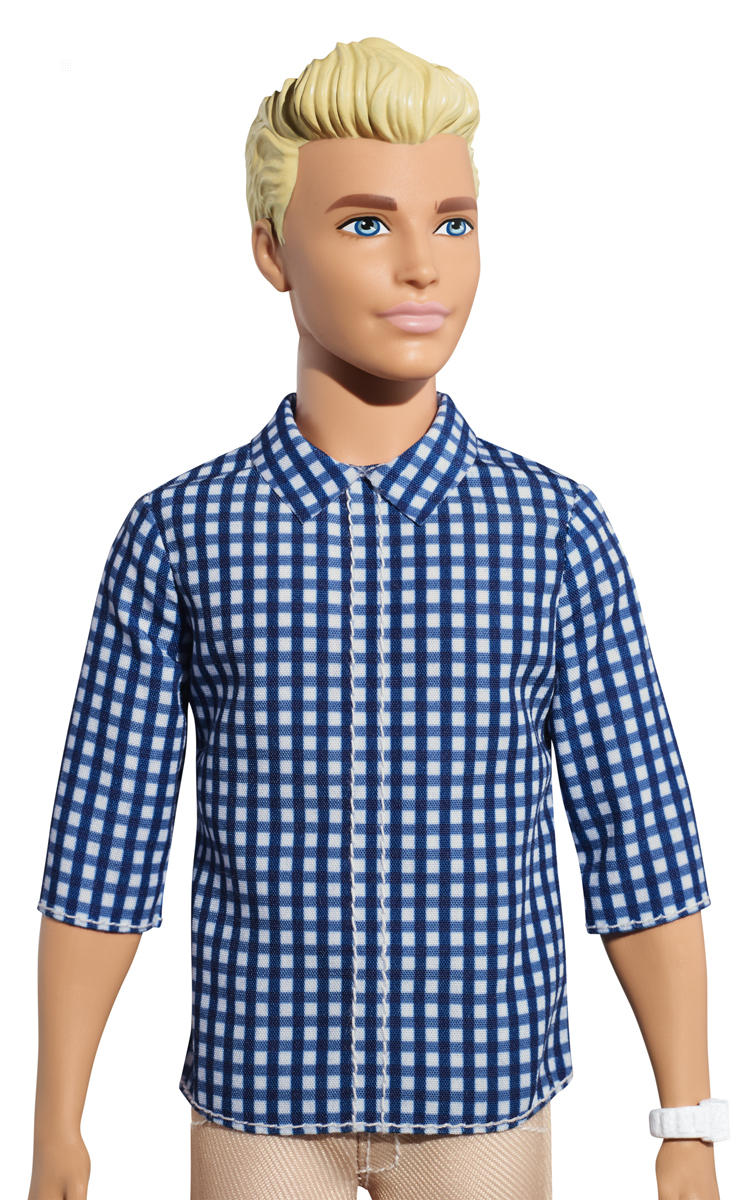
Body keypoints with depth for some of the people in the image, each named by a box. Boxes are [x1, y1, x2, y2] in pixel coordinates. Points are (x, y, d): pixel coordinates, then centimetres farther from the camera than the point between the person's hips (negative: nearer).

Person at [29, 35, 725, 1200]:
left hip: (486, 1101, 1)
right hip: (259, 1100, 0)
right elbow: (102, 853, -2)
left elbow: (641, 845, -2)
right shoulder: (178, 533, -6)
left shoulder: (557, 531, -6)